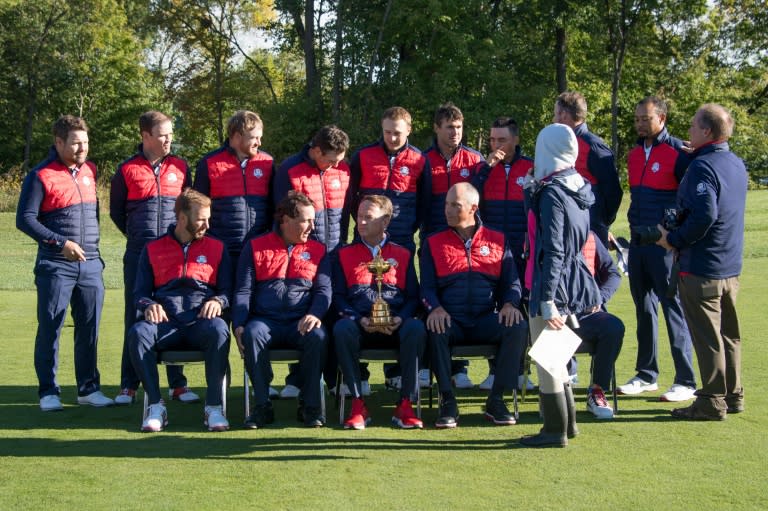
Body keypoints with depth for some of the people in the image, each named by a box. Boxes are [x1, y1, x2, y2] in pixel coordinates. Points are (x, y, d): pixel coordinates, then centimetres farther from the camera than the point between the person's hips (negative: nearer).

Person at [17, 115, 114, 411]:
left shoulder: (90, 171, 12)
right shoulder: (41, 176, -7)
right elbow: (24, 219, -9)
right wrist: (60, 243, -14)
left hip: (91, 265, 5)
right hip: (55, 267, -5)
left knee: (89, 329, 7)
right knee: (50, 328, 0)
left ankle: (88, 388, 16)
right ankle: (48, 392, 7)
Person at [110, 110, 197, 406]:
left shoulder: (180, 167, 7)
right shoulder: (127, 170, 3)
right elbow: (116, 210, 14)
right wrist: (138, 235, 10)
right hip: (138, 256, -1)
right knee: (135, 318, 2)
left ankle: (177, 383, 10)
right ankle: (129, 385, 8)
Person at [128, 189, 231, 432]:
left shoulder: (216, 248, 20)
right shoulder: (153, 249, 18)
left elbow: (228, 289, 15)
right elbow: (140, 292, 15)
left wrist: (218, 301, -8)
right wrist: (149, 305, -9)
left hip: (201, 323, 0)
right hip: (165, 324, 0)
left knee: (219, 329, -37)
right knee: (138, 332, -33)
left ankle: (214, 406, -29)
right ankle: (156, 405, -25)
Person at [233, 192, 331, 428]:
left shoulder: (317, 250, 17)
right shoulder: (255, 247, 12)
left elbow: (323, 289, 7)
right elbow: (243, 291, 6)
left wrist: (315, 314, -16)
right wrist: (239, 326, -11)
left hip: (300, 323, 1)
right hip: (265, 320, -1)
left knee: (318, 336, -32)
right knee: (252, 334, -34)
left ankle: (310, 405, -17)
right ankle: (262, 406, -23)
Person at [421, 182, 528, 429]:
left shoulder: (497, 240, 15)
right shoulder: (433, 244, 13)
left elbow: (512, 281, 11)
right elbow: (427, 286, 6)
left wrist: (509, 303, -11)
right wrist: (435, 308, -16)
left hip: (486, 320, 1)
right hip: (451, 320, -1)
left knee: (518, 326, -29)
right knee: (436, 329, -36)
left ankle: (496, 400, -18)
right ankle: (447, 401, -24)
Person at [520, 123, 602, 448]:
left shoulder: (551, 193, -17)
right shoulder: (580, 186, 8)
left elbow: (553, 251, -20)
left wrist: (547, 300, -19)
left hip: (554, 284, -9)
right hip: (575, 283, 9)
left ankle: (555, 431, 6)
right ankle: (566, 422, 28)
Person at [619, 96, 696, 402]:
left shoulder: (677, 153, -9)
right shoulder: (634, 155, 13)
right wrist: (634, 229, 15)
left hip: (665, 244, -7)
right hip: (637, 242, 7)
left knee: (674, 309, -5)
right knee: (644, 310, 12)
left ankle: (685, 381, 0)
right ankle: (646, 375, 21)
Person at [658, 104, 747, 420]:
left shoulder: (702, 166, -17)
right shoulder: (737, 164, 10)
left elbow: (704, 214, -27)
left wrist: (674, 240, -16)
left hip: (701, 267, -9)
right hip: (731, 265, 9)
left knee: (706, 336, -2)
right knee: (728, 333, 16)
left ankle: (712, 403, 2)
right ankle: (733, 395, 23)